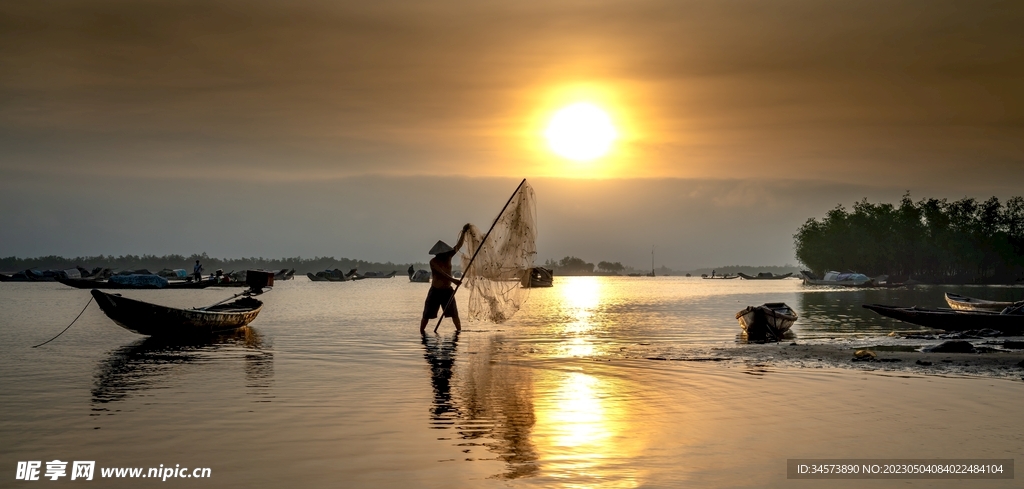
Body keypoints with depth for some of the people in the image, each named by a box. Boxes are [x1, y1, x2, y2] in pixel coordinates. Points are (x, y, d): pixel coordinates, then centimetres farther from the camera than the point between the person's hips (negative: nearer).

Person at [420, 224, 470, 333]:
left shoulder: (448, 257, 1)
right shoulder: (433, 261, -14)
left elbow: (458, 245, 0)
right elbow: (442, 273, -29)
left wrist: (464, 232, -10)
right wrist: (453, 280, -42)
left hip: (448, 291, 4)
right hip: (435, 291, -4)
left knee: (454, 314, -1)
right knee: (427, 314, 1)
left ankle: (459, 331, 4)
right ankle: (421, 331, 9)